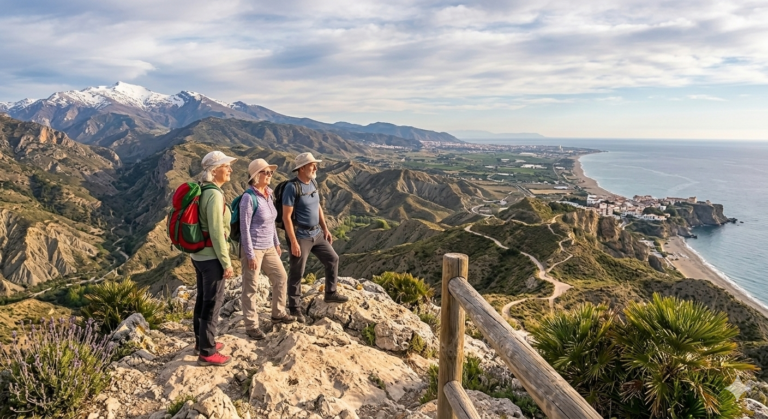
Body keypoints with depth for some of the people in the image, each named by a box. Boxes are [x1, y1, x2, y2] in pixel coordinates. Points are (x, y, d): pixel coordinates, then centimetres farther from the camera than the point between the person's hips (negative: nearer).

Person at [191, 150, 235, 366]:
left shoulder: (203, 191, 8)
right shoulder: (215, 195, -20)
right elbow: (217, 233, -22)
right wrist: (226, 262, -17)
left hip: (199, 254, 9)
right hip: (211, 257, -9)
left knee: (202, 299, 20)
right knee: (213, 302, 1)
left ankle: (201, 342, 34)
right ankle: (207, 352, 11)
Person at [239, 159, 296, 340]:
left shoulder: (268, 194, 6)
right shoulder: (249, 197, -18)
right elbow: (244, 228, -18)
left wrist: (276, 243, 19)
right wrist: (250, 255, -18)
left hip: (268, 247, 9)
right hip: (253, 248, -9)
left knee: (281, 277, 18)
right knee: (250, 287, 3)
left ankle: (278, 314, 35)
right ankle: (251, 326, 15)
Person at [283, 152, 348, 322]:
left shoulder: (313, 183, 5)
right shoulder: (292, 187, -19)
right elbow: (286, 216, -20)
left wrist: (325, 229, 13)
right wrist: (293, 242, -22)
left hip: (316, 234, 8)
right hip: (300, 236, -8)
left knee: (333, 259, 15)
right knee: (297, 273, 4)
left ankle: (330, 293, 32)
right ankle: (294, 308, 19)